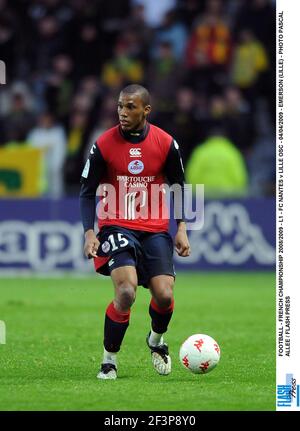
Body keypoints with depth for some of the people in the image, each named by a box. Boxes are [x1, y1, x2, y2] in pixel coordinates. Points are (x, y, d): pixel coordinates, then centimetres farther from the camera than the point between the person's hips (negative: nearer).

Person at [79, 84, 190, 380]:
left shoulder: (166, 144, -2)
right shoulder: (103, 145, -7)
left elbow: (178, 186, 12)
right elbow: (87, 192, 0)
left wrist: (181, 227, 1)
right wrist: (89, 233, -13)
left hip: (155, 229, 2)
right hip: (116, 227, -2)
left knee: (164, 296, -11)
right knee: (126, 291, -24)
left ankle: (156, 339, 25)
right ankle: (109, 360, -5)